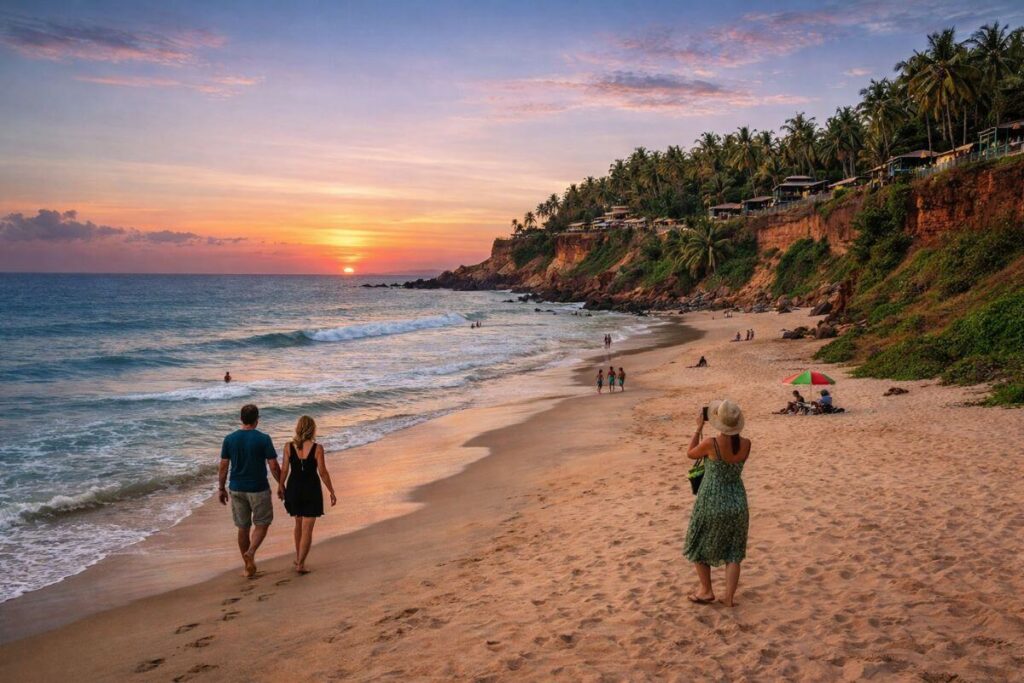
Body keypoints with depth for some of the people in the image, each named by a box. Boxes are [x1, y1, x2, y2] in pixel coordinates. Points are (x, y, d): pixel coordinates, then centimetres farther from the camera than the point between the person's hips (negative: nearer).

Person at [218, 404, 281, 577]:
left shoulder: (229, 439, -2)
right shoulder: (263, 439, -12)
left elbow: (223, 467, 1)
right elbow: (274, 466, -11)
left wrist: (221, 488, 12)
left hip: (236, 489, 4)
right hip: (258, 489, -3)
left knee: (243, 527, 14)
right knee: (262, 524, 13)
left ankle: (248, 566, 22)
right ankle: (250, 552, -11)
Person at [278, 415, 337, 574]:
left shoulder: (289, 447, -7)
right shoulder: (317, 448, -15)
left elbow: (284, 470, -1)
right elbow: (323, 473, -12)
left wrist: (280, 486, 17)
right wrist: (332, 492, -2)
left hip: (294, 488, 4)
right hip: (311, 490, -3)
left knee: (299, 523, 24)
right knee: (307, 528, 3)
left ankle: (298, 558, 33)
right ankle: (300, 564, 1)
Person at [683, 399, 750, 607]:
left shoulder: (710, 444, -21)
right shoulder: (746, 444, -9)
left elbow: (690, 454, 0)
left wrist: (699, 428, 5)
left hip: (711, 503, -4)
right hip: (737, 502, 4)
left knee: (698, 547, 19)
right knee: (733, 553, 17)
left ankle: (706, 591, 27)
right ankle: (728, 597, 16)